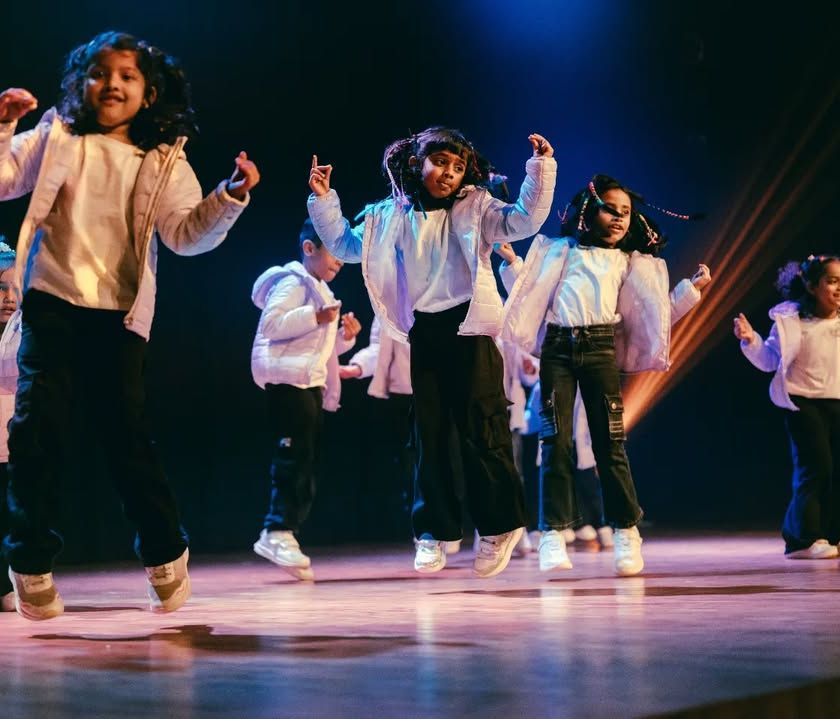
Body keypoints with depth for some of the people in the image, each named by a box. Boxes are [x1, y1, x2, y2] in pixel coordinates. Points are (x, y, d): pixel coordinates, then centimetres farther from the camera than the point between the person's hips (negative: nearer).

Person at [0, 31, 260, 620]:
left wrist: (229, 199, -17)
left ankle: (165, 555, 20)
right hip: (51, 304, 0)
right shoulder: (56, 137, 7)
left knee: (128, 437, 2)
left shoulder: (164, 161, 7)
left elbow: (187, 233, -2)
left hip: (119, 316, 0)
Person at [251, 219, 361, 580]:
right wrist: (315, 317, -24)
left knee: (306, 464, 7)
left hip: (312, 384, 10)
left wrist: (344, 336, 10)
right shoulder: (292, 283, -4)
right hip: (288, 381, -10)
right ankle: (278, 532, -16)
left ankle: (284, 533, 8)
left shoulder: (322, 292, 24)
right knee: (294, 458, -16)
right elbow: (271, 324, -18)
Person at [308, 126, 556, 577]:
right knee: (429, 436, 7)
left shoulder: (474, 209, 2)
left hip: (468, 329, -3)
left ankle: (498, 527, 9)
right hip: (423, 334, 3)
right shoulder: (391, 217, 10)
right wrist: (323, 201, 10)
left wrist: (541, 168, -18)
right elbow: (345, 245, 18)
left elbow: (525, 220, -9)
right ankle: (435, 531, 15)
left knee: (482, 432, -2)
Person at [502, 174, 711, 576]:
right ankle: (553, 535, -3)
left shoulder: (631, 263, 18)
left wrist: (691, 289, 9)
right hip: (557, 347, 0)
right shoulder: (561, 251, 16)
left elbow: (656, 314, 15)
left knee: (610, 442, -5)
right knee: (555, 442, -6)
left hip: (600, 348, 0)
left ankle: (626, 534, 3)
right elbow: (529, 293, 17)